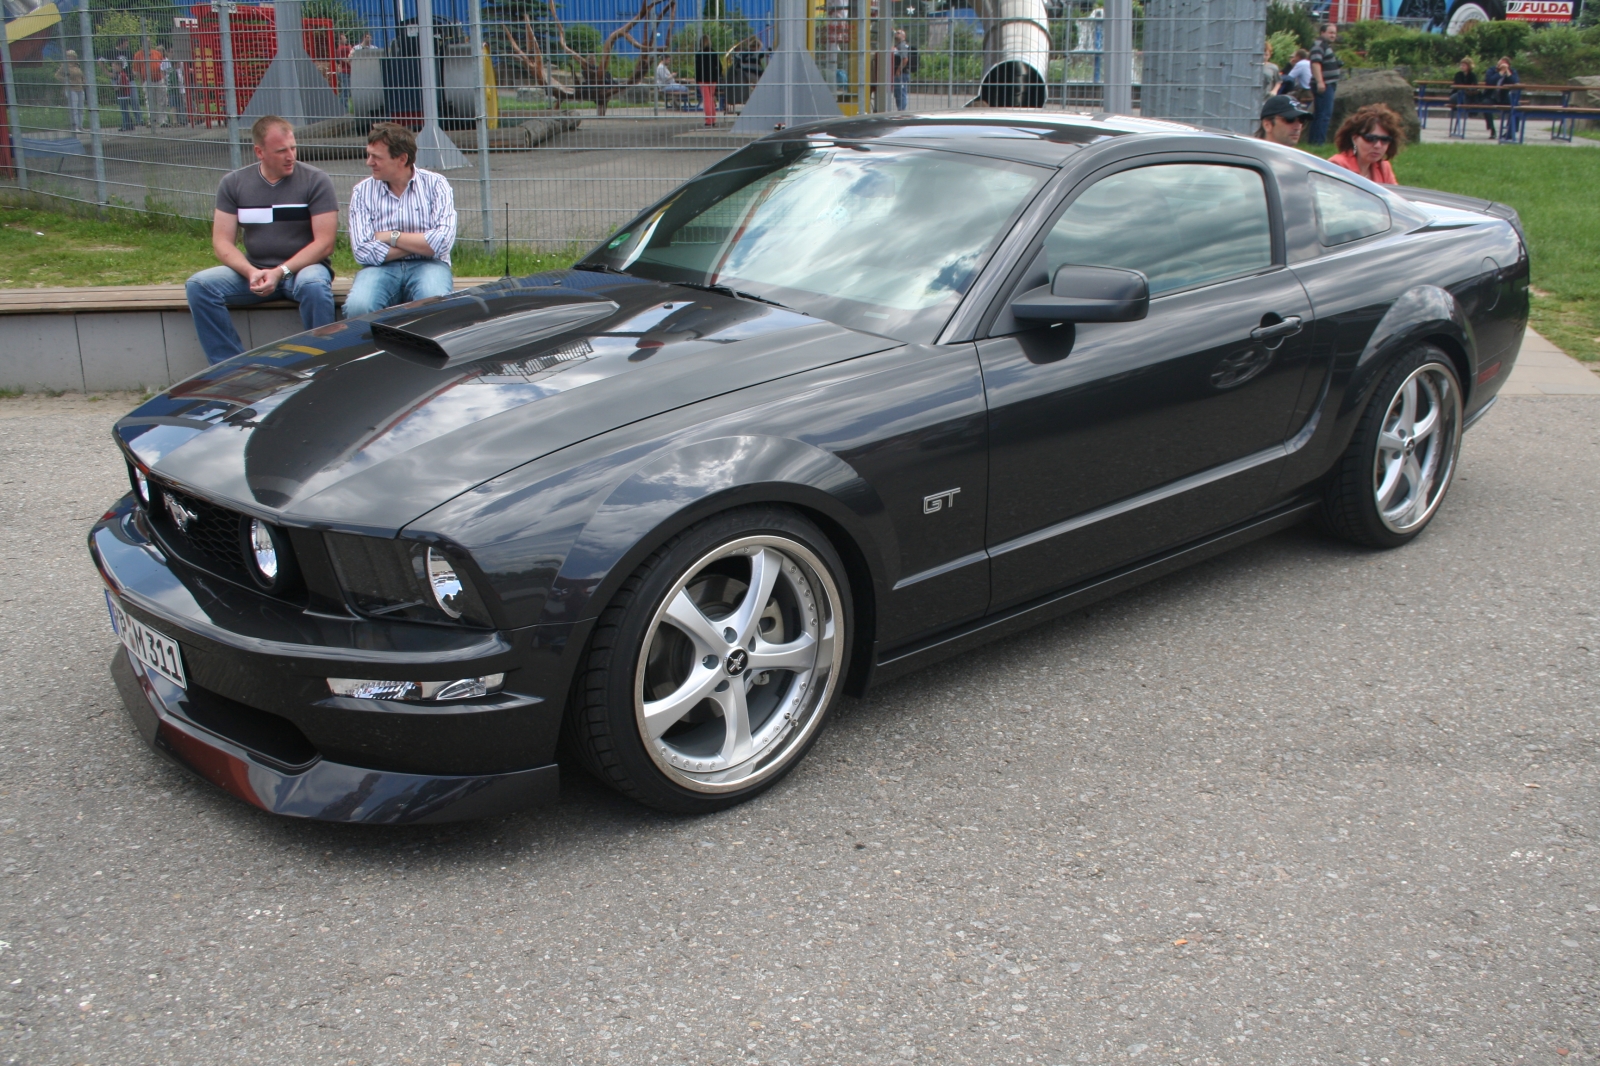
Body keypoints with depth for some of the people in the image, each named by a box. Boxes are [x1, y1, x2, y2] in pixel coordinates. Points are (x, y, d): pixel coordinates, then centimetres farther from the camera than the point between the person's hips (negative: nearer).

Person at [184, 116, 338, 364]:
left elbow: (324, 243, -10)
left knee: (314, 285, -38)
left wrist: (281, 272, -20)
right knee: (199, 285, -20)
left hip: (302, 268, -3)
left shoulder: (315, 181, -5)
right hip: (254, 271, 3)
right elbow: (222, 242, 1)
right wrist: (251, 273, -20)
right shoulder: (233, 184, 4)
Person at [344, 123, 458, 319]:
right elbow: (363, 252, -6)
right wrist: (421, 244, -7)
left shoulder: (435, 184, 2)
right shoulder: (362, 191, 6)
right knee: (357, 306, -31)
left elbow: (442, 242, -11)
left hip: (427, 266, -1)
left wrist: (392, 237, -6)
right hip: (381, 268, 1)